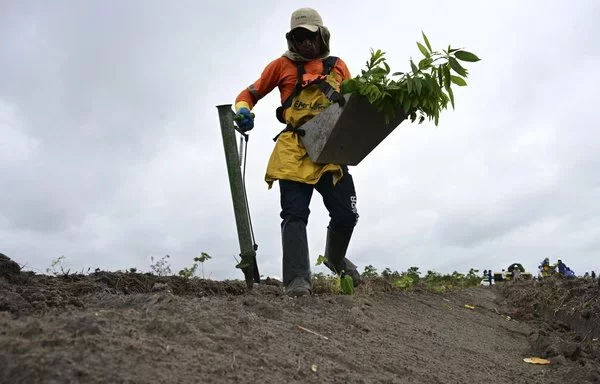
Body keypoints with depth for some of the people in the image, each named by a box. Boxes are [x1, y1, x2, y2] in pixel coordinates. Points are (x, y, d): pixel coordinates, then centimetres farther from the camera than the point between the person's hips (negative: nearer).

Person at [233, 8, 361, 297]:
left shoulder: (338, 66, 18)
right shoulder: (282, 65, 12)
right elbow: (250, 93, 15)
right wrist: (242, 110, -7)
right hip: (294, 150, -2)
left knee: (346, 215, -1)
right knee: (295, 215, -10)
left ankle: (335, 257, 29)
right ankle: (297, 280, -12)